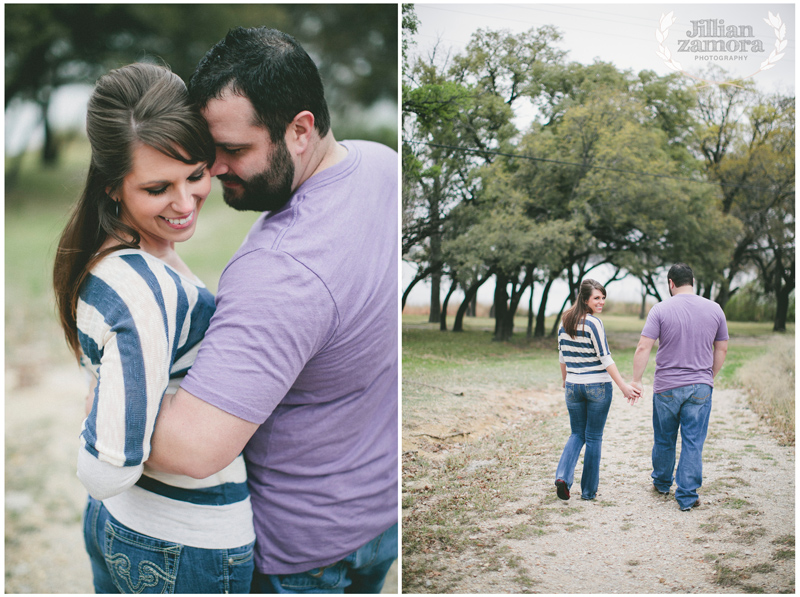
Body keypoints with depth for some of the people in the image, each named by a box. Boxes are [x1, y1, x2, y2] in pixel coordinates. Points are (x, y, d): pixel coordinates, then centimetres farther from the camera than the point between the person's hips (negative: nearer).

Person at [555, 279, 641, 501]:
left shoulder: (565, 322, 5)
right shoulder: (593, 323, -14)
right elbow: (605, 358, -17)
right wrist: (623, 386, -17)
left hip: (573, 386, 5)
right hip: (598, 386, -5)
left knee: (577, 434, 17)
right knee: (594, 438, 7)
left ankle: (563, 476, -4)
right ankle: (589, 491, 13)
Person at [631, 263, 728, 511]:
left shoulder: (661, 309, -7)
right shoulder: (714, 309, 2)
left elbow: (643, 348, -12)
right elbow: (721, 350, 10)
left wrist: (636, 381, -4)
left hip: (667, 388, -1)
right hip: (701, 387, 1)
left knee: (664, 440, 16)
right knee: (693, 442, 4)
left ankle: (662, 482, 34)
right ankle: (688, 495, 4)